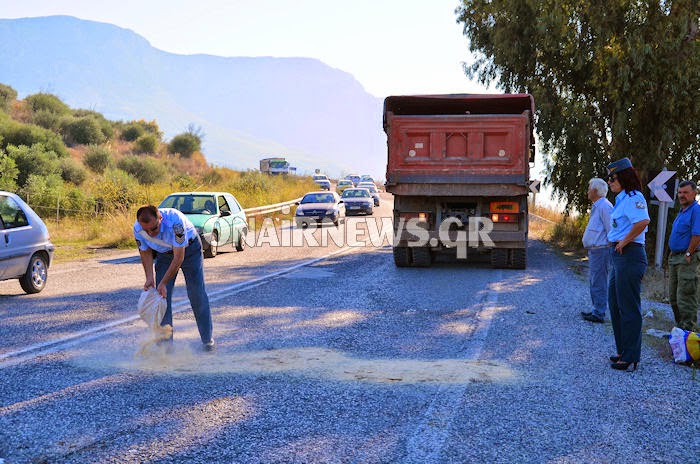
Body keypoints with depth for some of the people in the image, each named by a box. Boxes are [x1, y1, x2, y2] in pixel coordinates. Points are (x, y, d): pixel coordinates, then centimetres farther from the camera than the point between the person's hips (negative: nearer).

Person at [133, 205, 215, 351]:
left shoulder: (175, 221, -41)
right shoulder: (138, 229, -26)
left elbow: (179, 258, -35)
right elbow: (146, 252, -5)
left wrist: (163, 283, -33)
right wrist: (150, 278, -15)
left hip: (189, 248, -4)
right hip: (164, 253, 4)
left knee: (197, 294, -6)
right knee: (161, 296, -6)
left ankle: (207, 339, 7)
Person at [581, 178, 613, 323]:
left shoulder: (604, 206, -15)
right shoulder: (596, 206, 19)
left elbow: (611, 231, -19)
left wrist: (611, 249, -20)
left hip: (600, 250, -11)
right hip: (594, 250, 11)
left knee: (598, 283, -8)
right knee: (594, 282, 16)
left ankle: (599, 314, -4)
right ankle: (596, 310, 23)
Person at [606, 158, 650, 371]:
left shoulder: (633, 198, -14)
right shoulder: (622, 199, 16)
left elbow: (643, 221, -31)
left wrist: (624, 242, -22)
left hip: (629, 257, -11)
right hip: (619, 257, 11)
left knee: (629, 307, -4)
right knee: (615, 304, 17)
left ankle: (630, 358, 3)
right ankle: (624, 352, 28)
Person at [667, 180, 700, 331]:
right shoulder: (682, 211, 19)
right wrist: (672, 254, 16)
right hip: (675, 259, 10)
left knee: (686, 296, -9)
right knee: (673, 296, 14)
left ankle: (688, 329, -5)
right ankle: (680, 326, 23)